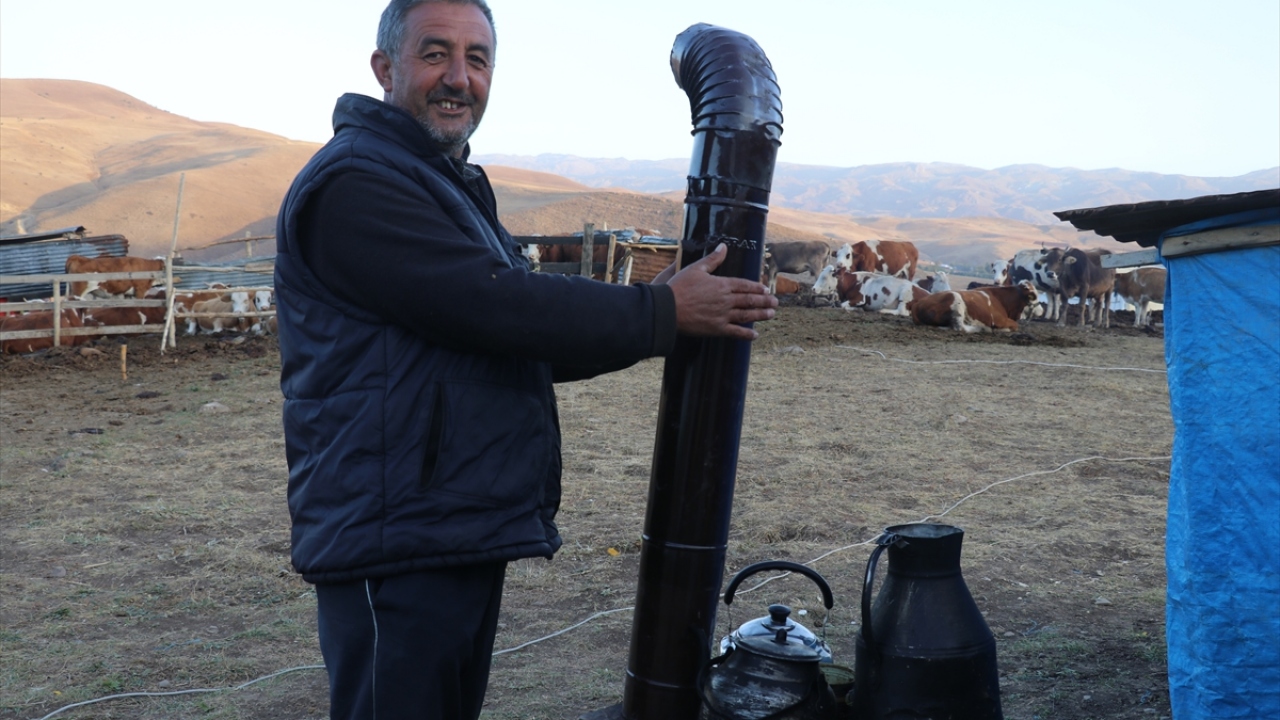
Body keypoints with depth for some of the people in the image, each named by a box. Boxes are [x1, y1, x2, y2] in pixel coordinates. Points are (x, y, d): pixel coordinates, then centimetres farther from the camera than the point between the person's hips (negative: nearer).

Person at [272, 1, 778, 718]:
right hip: (395, 545, -10)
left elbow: (516, 345, 20)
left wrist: (650, 321, 7)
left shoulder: (454, 187, 20)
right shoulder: (353, 185, -14)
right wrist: (663, 311, -13)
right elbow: (499, 309, -22)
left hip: (466, 535, 10)